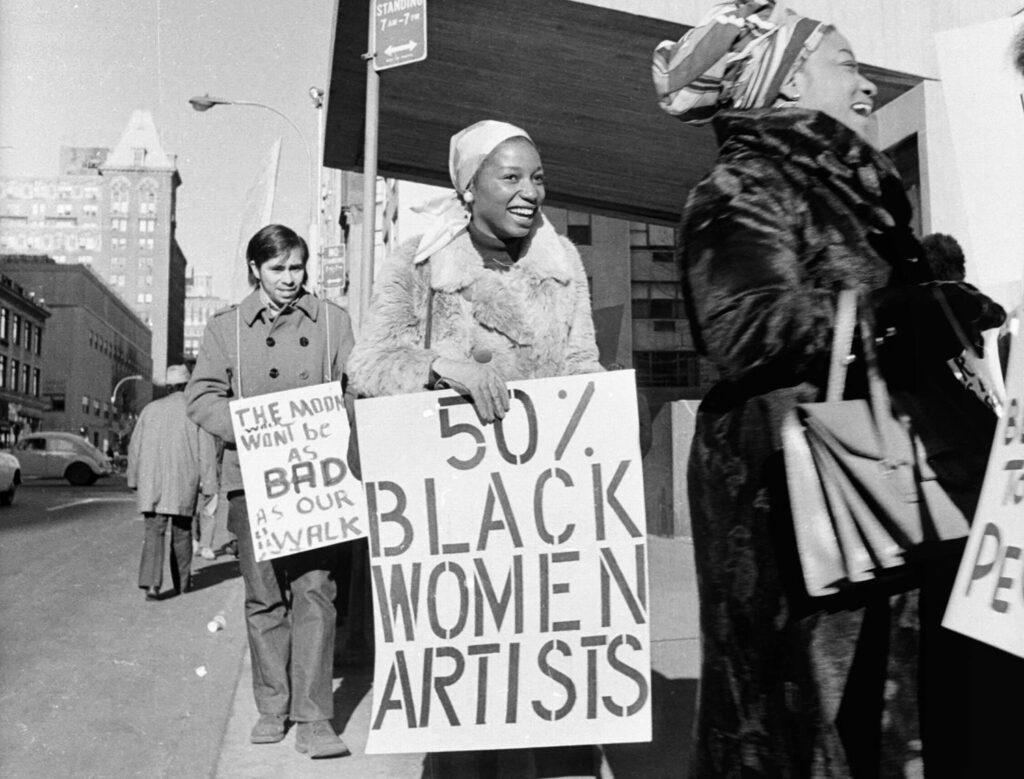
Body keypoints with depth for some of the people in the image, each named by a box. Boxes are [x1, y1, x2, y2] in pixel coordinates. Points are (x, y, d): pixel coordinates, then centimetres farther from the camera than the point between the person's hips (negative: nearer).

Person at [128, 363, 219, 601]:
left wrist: (134, 479, 20)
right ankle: (182, 582, 25)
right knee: (182, 531, 13)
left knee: (153, 532, -1)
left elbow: (135, 447, 11)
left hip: (151, 481, 1)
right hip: (183, 482, -1)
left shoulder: (151, 409, 8)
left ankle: (151, 583, -17)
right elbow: (207, 450, -6)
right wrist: (209, 485, -4)